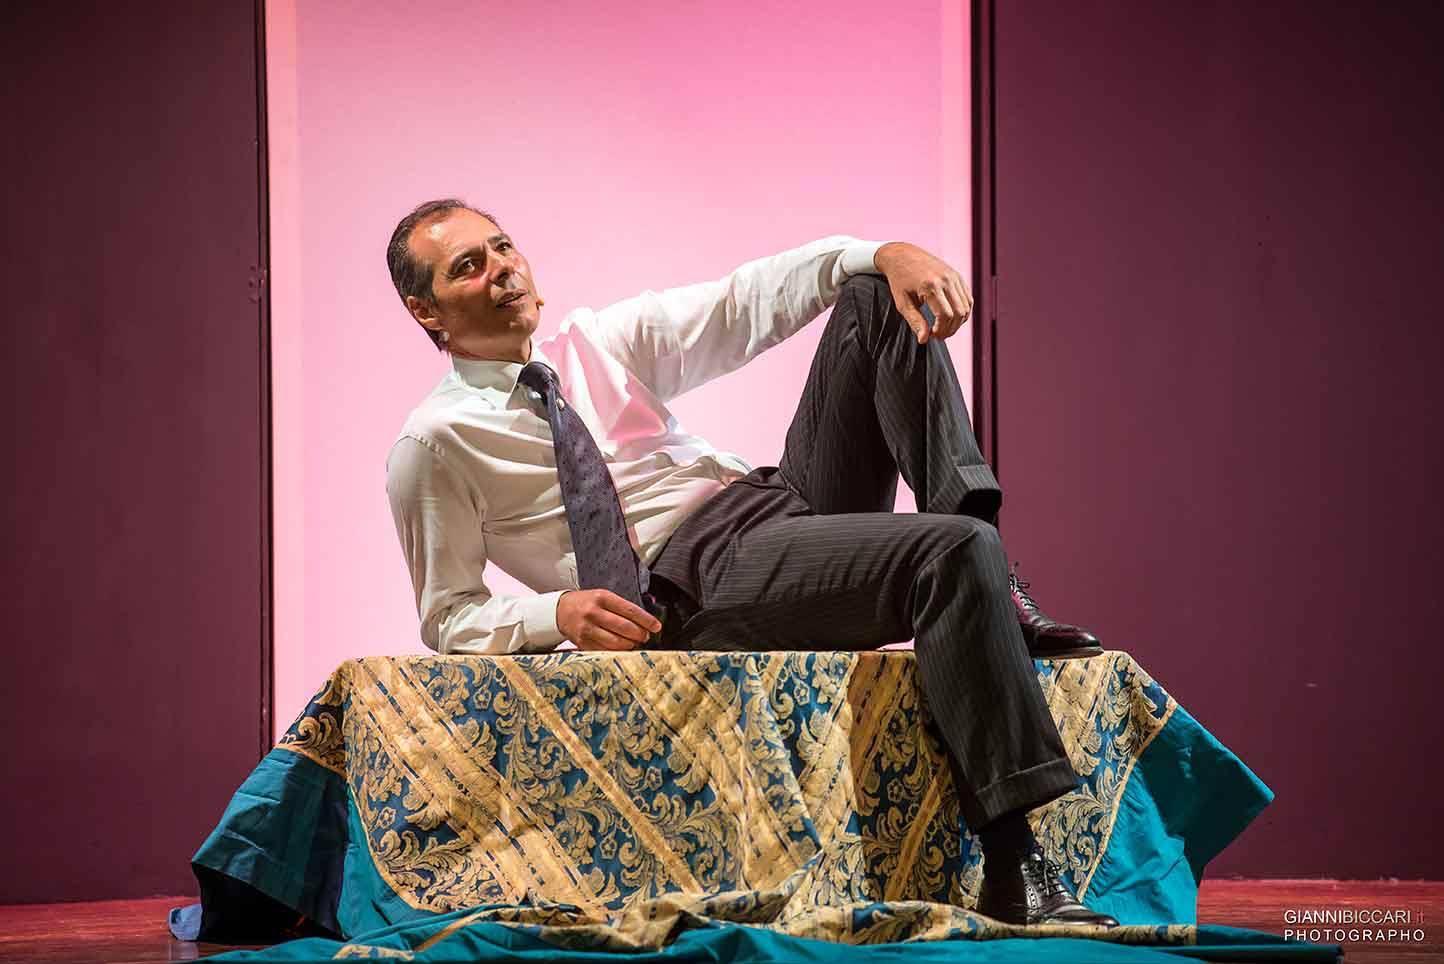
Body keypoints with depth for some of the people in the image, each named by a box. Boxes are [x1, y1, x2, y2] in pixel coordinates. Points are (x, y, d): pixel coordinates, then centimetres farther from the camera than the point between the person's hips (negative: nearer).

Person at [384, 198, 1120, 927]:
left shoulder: (601, 342, 18)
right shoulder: (434, 445, 2)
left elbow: (748, 302, 7)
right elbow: (448, 617, 2)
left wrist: (889, 255, -10)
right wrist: (558, 612, -19)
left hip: (785, 502, 7)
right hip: (691, 586, -7)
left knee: (872, 297, -5)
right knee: (952, 555, -30)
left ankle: (992, 590, -17)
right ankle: (1016, 883, -34)